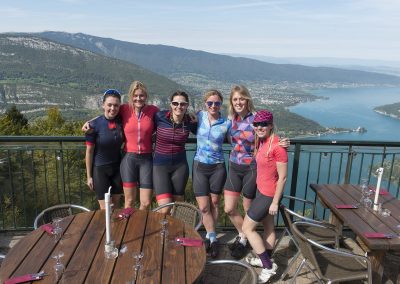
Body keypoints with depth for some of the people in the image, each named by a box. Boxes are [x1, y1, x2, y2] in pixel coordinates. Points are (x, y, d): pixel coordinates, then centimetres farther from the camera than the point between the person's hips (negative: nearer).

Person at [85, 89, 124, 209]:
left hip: (117, 167, 4)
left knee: (115, 205, 14)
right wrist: (89, 176, -6)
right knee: (105, 208, 2)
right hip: (100, 169, -3)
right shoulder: (95, 125, -15)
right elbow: (89, 151, -9)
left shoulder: (121, 121, -5)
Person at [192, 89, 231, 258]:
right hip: (200, 166, 1)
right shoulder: (199, 116, -2)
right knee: (204, 207, 0)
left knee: (214, 203, 12)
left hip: (218, 167, -1)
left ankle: (210, 236, 30)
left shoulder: (226, 123, -6)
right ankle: (213, 238, 17)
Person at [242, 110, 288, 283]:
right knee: (268, 226, 21)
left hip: (269, 194, -8)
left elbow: (282, 177, -21)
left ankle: (269, 266, 14)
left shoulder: (277, 145, -25)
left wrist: (275, 202, -17)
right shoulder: (261, 141, 1)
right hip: (261, 190, 8)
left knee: (247, 228, 2)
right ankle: (266, 260, 39)